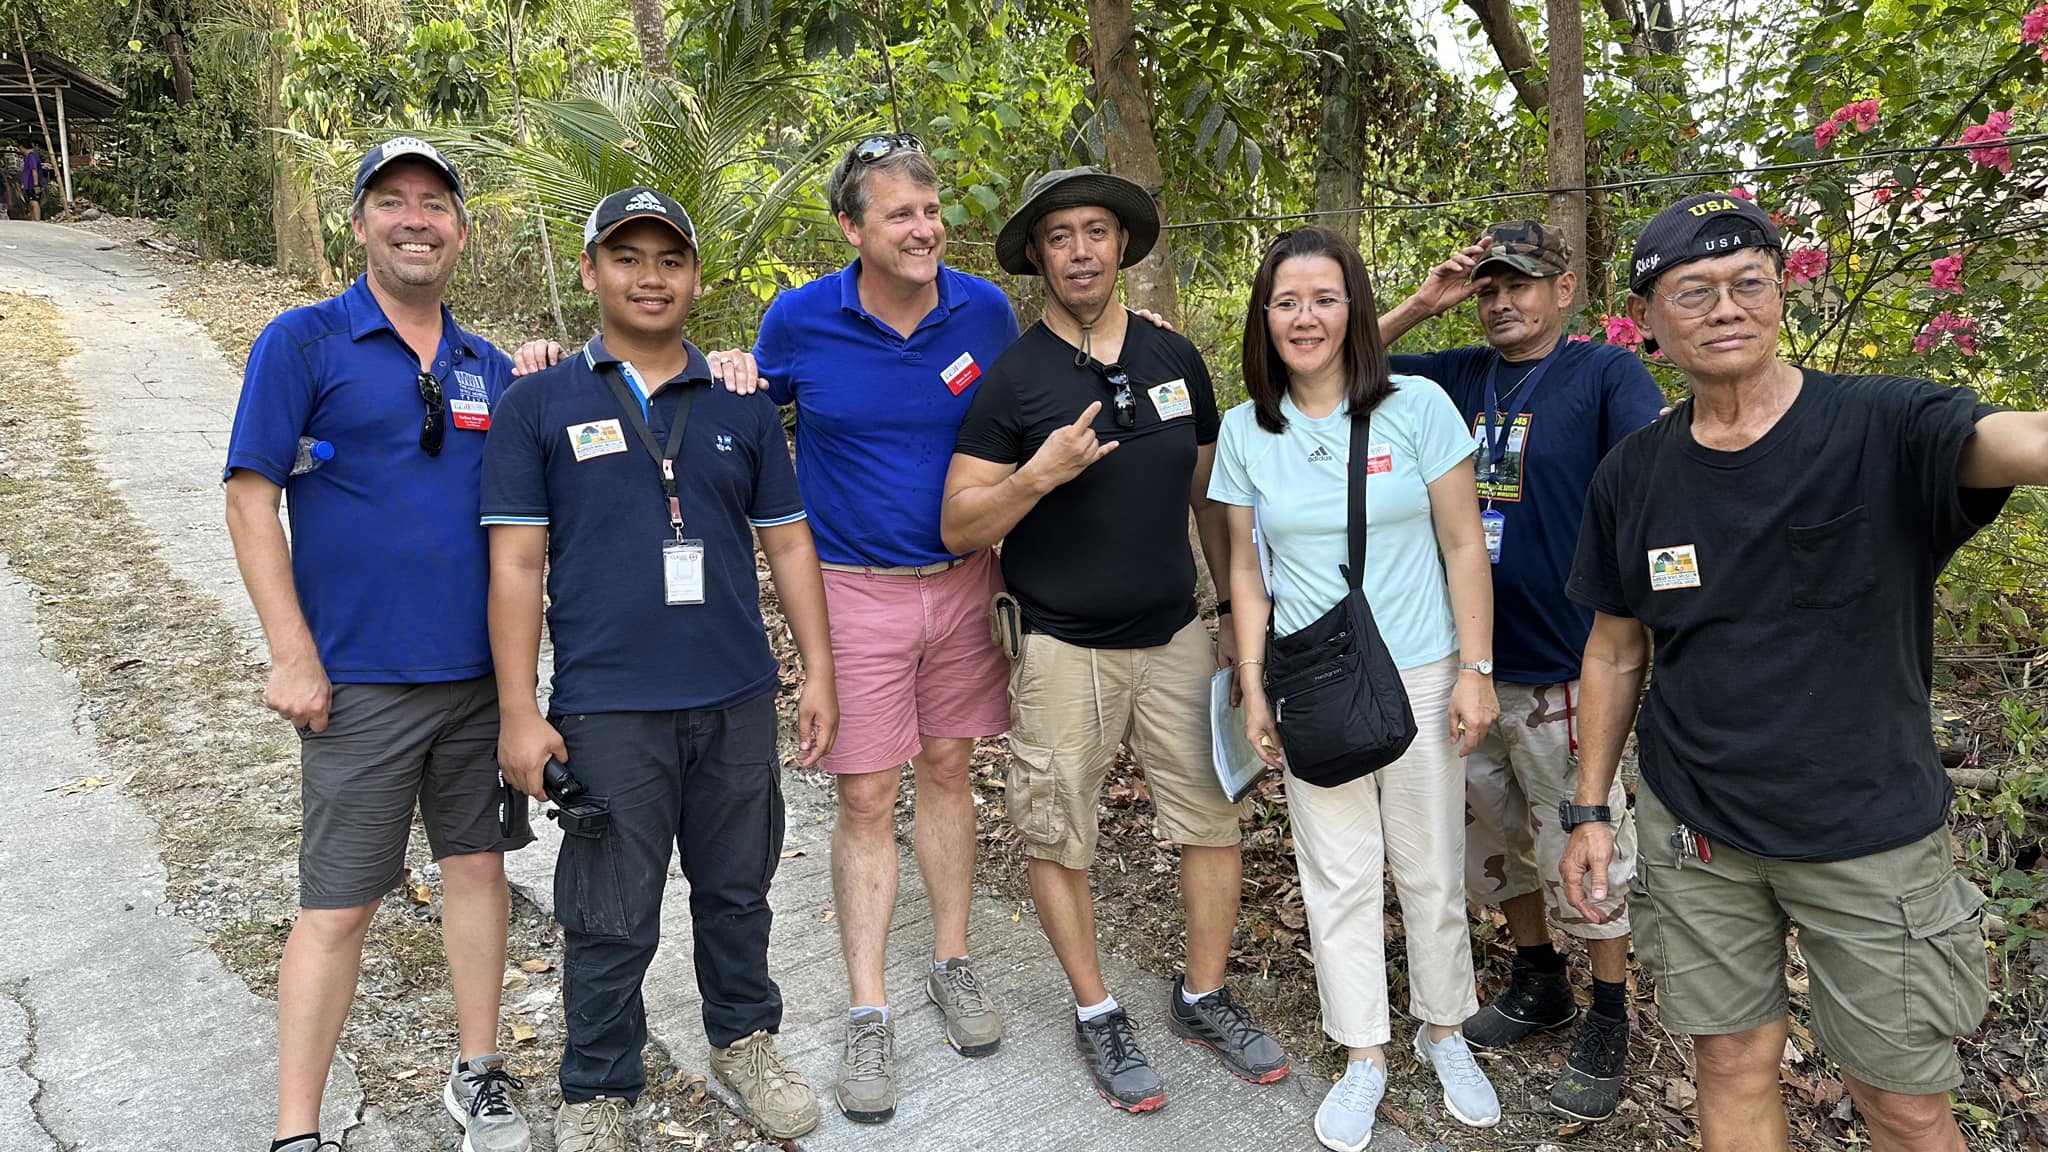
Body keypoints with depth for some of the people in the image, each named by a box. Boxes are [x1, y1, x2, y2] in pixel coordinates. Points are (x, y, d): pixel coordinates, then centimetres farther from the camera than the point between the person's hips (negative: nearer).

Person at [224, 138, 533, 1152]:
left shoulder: (491, 369, 10)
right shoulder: (304, 342, -4)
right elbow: (250, 498, -7)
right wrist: (292, 654, -12)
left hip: (480, 669, 5)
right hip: (360, 678, -4)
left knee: (477, 862, 13)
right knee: (338, 904, 2)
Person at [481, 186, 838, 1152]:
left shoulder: (742, 407, 8)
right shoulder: (539, 404, 0)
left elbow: (787, 543, 10)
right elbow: (515, 565, -3)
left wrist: (819, 673, 5)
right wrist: (519, 715, -7)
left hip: (738, 701, 3)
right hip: (605, 710, -2)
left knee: (738, 890, 16)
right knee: (610, 920, 7)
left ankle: (744, 1041, 39)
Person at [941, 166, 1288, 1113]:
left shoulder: (1176, 360, 5)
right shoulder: (1010, 378, -7)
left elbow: (1210, 496, 13)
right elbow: (959, 526, -9)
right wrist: (1040, 474, -25)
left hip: (1178, 639, 4)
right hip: (1063, 652, -3)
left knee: (1215, 821, 7)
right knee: (1058, 840, 6)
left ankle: (1203, 998, 28)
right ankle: (1096, 1014, 27)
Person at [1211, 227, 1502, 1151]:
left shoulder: (1419, 407, -7)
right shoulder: (1245, 430, 0)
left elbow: (1463, 546, -4)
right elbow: (1248, 570, 5)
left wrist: (1475, 672, -6)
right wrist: (1253, 687, 2)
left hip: (1420, 676, -1)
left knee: (1432, 870, 11)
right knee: (1337, 878, 10)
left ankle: (1444, 1033, 34)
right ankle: (1363, 1056, 27)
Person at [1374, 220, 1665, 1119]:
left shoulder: (1606, 374, -5)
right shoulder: (1459, 377, 8)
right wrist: (1422, 303, -1)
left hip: (1561, 672, -5)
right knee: (1491, 840, 18)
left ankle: (1608, 1023, 27)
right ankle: (1538, 986, 39)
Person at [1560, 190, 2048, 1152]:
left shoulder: (1883, 426, -11)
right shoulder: (1631, 477, -1)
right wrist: (1590, 811, 6)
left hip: (1871, 832, -2)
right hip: (1693, 829, 2)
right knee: (1732, 1065, 14)